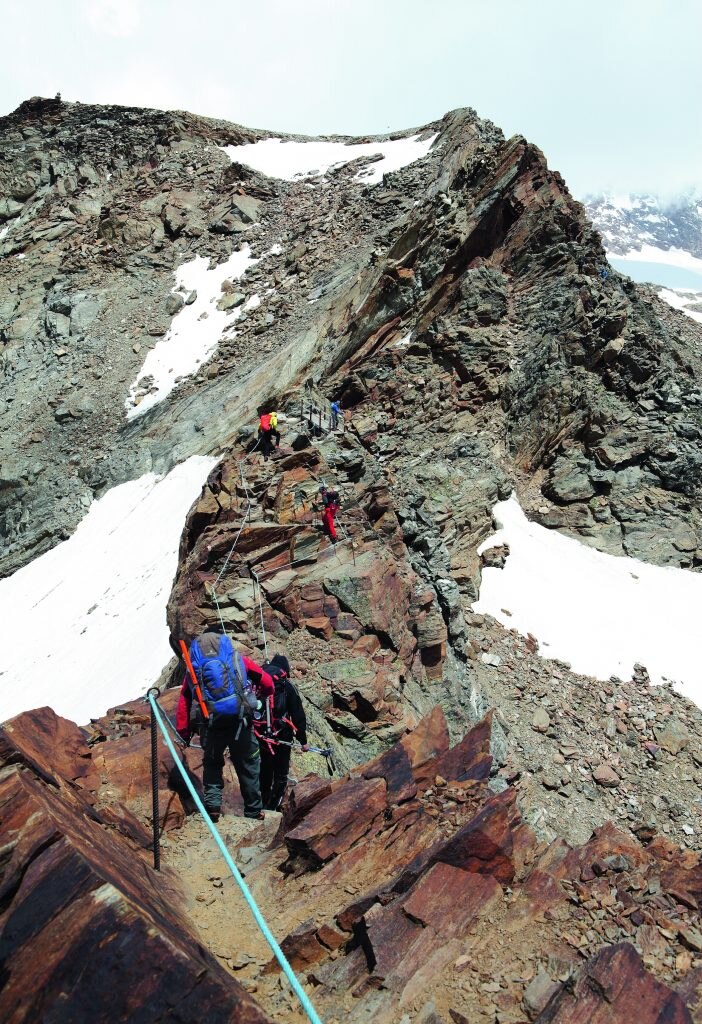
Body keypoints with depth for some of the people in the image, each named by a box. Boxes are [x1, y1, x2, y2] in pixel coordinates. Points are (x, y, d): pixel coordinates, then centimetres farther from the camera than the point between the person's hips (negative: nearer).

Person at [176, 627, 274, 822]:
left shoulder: (193, 667, 15)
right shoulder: (237, 659, 11)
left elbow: (184, 700, 12)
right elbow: (267, 682, 12)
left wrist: (183, 733, 18)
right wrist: (260, 697, 33)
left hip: (209, 723, 1)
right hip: (239, 719, -1)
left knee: (211, 764, 24)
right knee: (248, 764, 15)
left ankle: (212, 806, 14)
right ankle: (253, 809, 22)